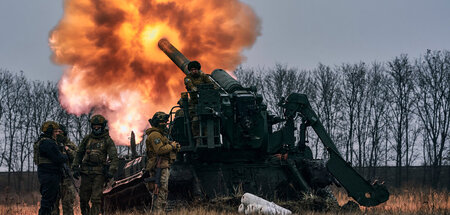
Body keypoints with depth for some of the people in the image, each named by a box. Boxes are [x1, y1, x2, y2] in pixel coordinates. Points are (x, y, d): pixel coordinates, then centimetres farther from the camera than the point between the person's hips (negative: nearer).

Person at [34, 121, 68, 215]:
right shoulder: (48, 143, -17)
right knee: (47, 201, -8)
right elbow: (58, 159, -20)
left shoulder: (41, 141, 18)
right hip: (50, 176, -11)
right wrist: (65, 157, 0)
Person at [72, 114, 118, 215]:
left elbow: (114, 157, -5)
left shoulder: (107, 140, 0)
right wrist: (75, 168, 8)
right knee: (83, 199, 5)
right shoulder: (87, 138, 11)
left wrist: (111, 171, -17)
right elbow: (79, 154, 17)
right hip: (86, 172, 4)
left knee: (96, 199, -10)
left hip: (99, 173, -4)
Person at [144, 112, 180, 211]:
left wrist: (175, 147, 4)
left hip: (164, 167, 11)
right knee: (161, 191, -13)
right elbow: (160, 150, -22)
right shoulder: (155, 135, -11)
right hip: (159, 167, -11)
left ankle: (160, 210, 16)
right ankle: (157, 211, -14)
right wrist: (171, 146, -11)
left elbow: (166, 148, 22)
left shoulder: (161, 134, 23)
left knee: (163, 191, 12)